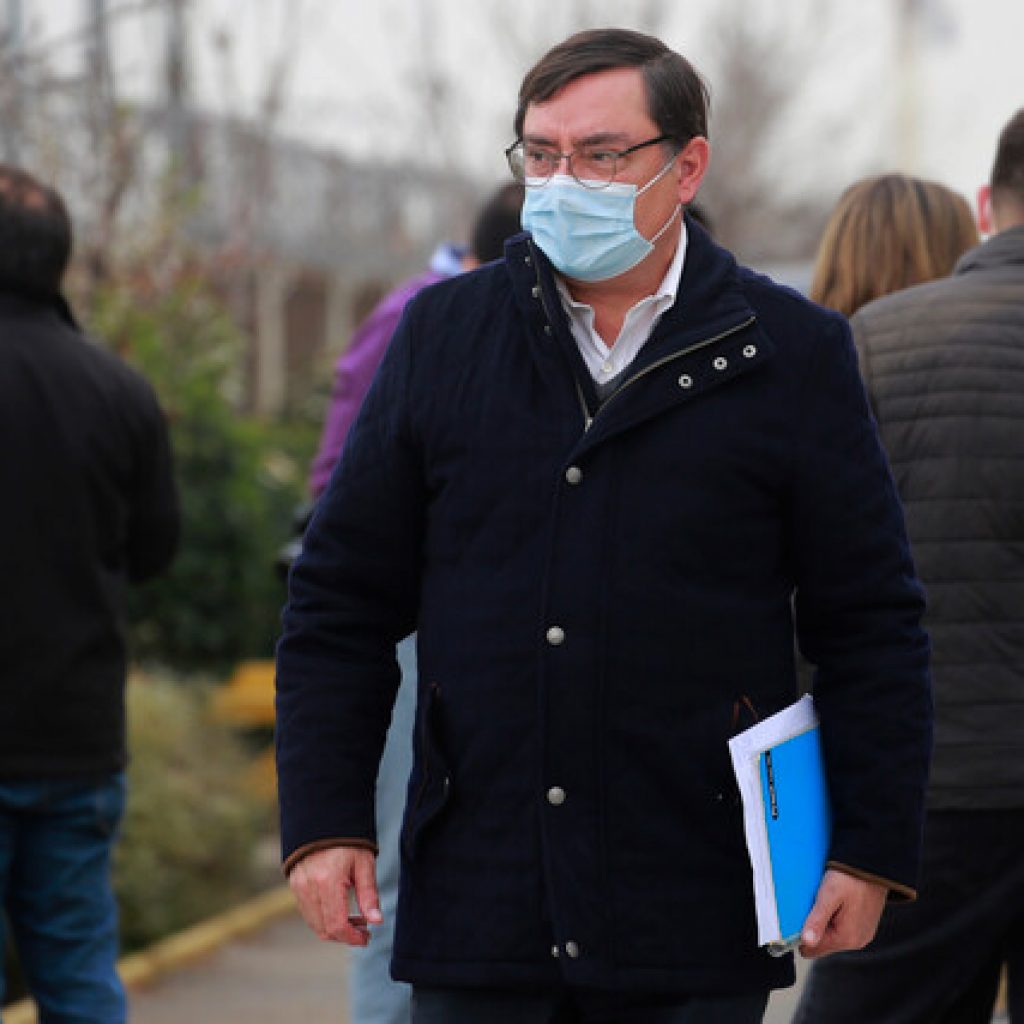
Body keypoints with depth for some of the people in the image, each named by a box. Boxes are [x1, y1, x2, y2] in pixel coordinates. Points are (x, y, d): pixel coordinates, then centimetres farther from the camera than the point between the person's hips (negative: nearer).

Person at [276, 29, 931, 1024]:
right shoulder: (443, 334, 8)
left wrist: (871, 852, -3)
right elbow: (339, 600, 10)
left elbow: (870, 625, 3)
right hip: (475, 901, 2)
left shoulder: (791, 354, 3)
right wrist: (323, 821, 2)